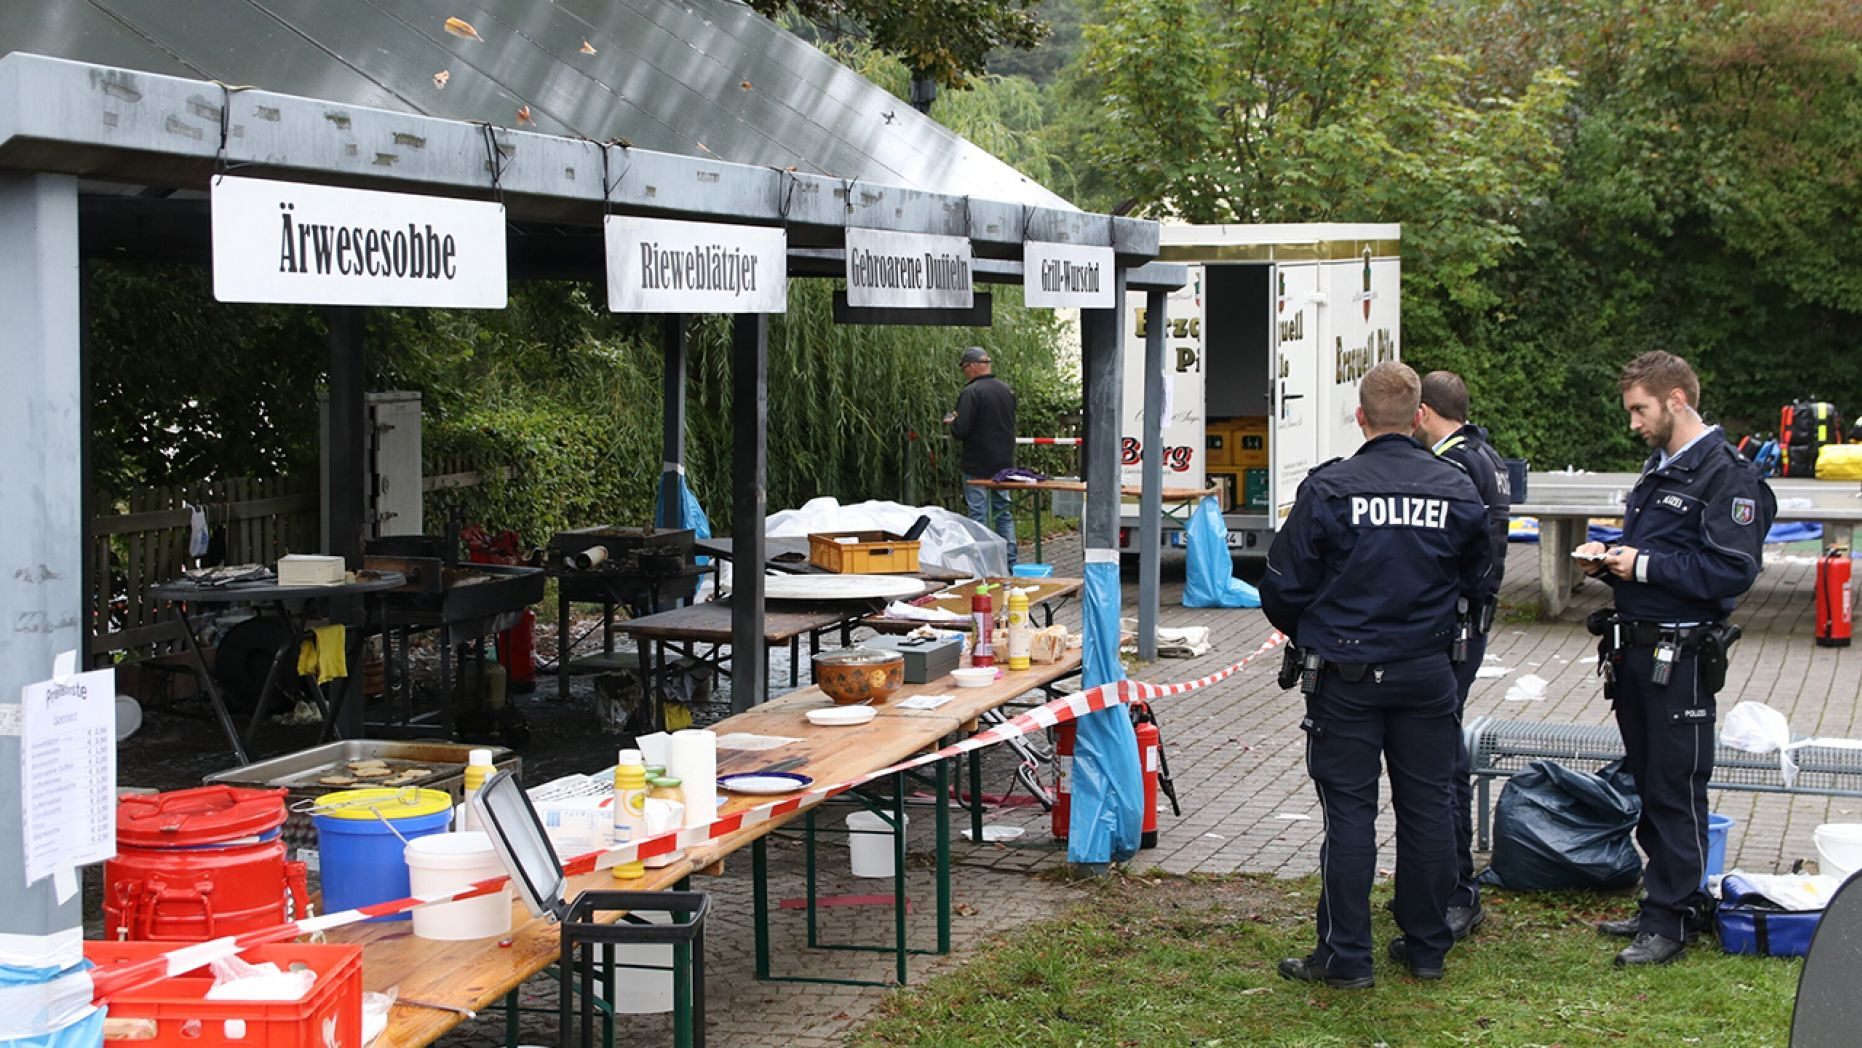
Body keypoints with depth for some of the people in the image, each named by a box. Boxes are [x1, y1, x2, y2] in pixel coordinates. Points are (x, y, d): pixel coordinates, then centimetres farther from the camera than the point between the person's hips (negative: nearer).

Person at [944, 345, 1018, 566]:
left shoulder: (971, 392, -16)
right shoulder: (1006, 390, 8)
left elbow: (961, 430, -22)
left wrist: (952, 422, 2)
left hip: (978, 467, -7)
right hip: (1004, 463, 7)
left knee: (979, 516, -2)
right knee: (1003, 513, 14)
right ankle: (1010, 563, 16)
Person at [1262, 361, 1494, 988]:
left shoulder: (1328, 489, -12)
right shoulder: (1458, 491, -1)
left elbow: (1283, 589, -7)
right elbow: (1478, 580, 11)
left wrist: (1307, 635, 14)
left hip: (1346, 677, -3)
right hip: (1428, 673, 3)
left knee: (1349, 812, 2)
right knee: (1428, 808, 12)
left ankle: (1345, 958, 5)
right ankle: (1427, 948, 20)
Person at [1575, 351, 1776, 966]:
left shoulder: (1727, 476, -13)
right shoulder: (1658, 470, 17)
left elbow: (1735, 569, -22)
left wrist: (1645, 566, -20)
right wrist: (1608, 558, 5)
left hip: (1681, 656, -9)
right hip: (1634, 652, 9)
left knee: (1676, 789, -3)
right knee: (1648, 784, 15)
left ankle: (1671, 920, 4)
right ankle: (1663, 900, 25)